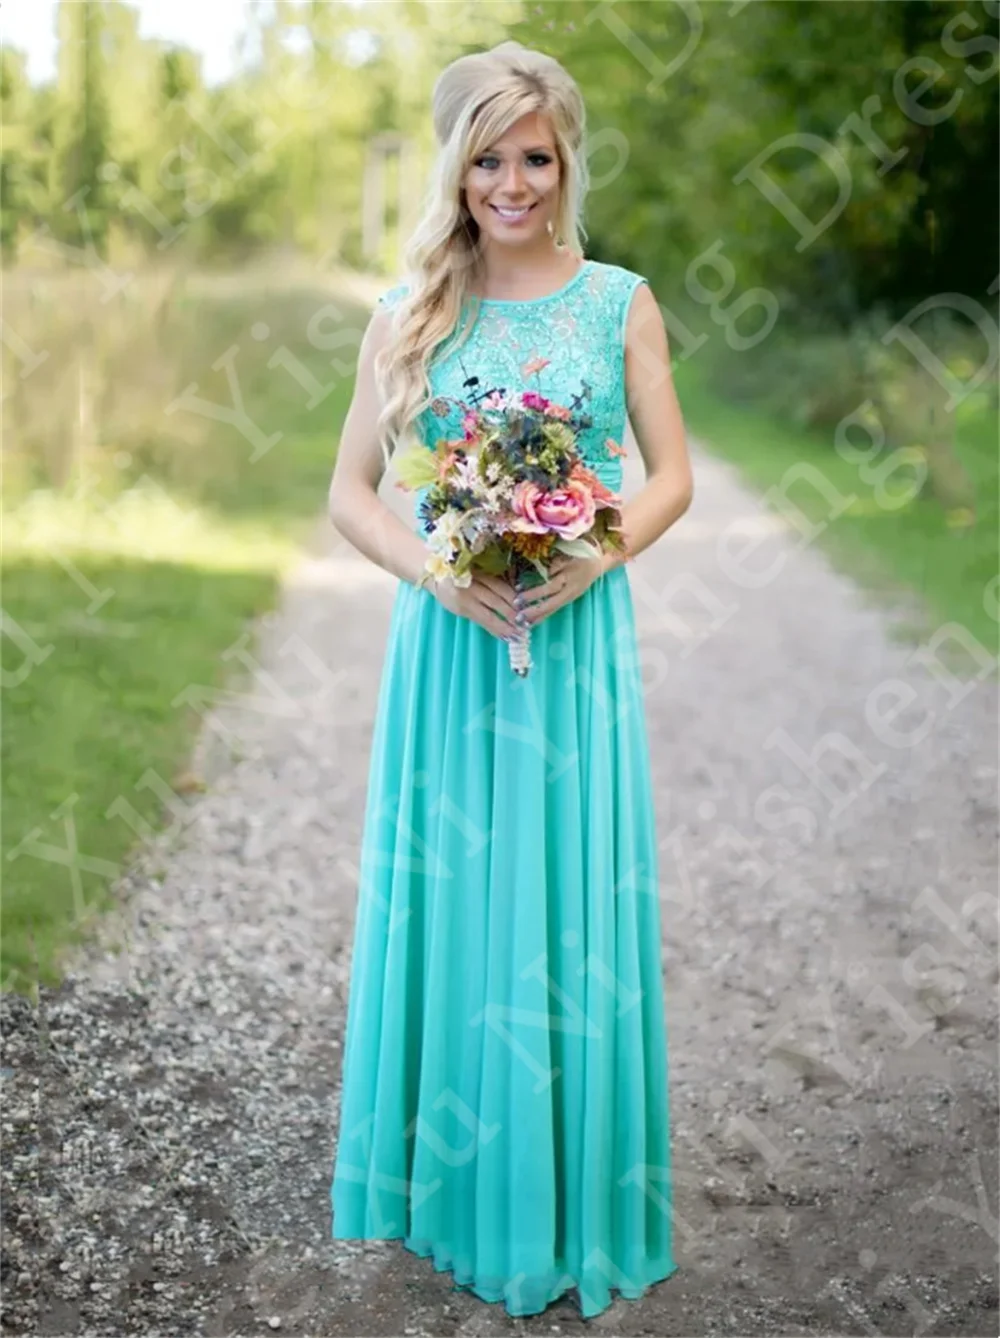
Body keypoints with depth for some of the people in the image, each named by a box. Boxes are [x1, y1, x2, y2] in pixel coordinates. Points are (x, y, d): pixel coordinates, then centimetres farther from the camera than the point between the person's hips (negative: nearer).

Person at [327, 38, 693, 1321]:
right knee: (447, 909, 7)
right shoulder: (408, 314, 5)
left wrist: (594, 557, -14)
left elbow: (672, 477, 5)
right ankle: (450, 1181, 26)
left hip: (576, 638, -1)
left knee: (572, 911, 3)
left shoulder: (619, 303, 3)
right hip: (445, 639, 1)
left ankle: (574, 1204, 19)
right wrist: (437, 571, -13)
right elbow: (349, 491, 5)